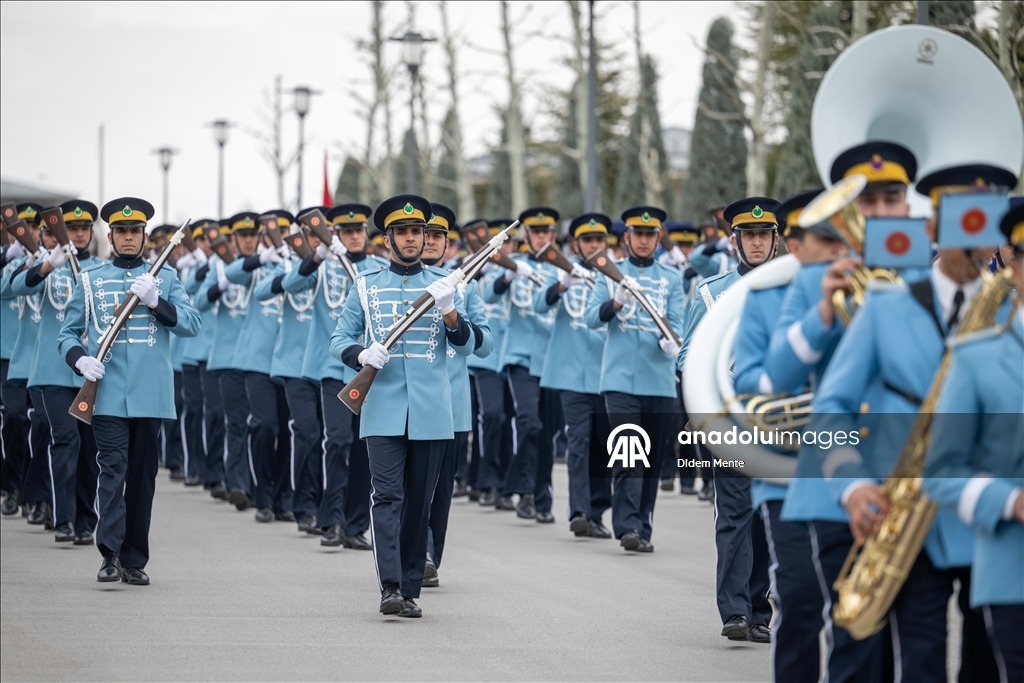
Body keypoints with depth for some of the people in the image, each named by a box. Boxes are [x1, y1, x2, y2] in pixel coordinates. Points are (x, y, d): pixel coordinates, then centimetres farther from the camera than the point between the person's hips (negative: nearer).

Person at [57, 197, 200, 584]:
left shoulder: (165, 278, 11)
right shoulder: (90, 280, 11)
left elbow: (192, 325, 1)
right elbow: (68, 332, 11)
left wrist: (155, 300, -14)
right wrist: (80, 359, -10)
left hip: (150, 395, 1)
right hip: (108, 394, -1)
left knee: (142, 476, 6)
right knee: (113, 468, -15)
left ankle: (134, 562, 12)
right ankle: (110, 554, -20)